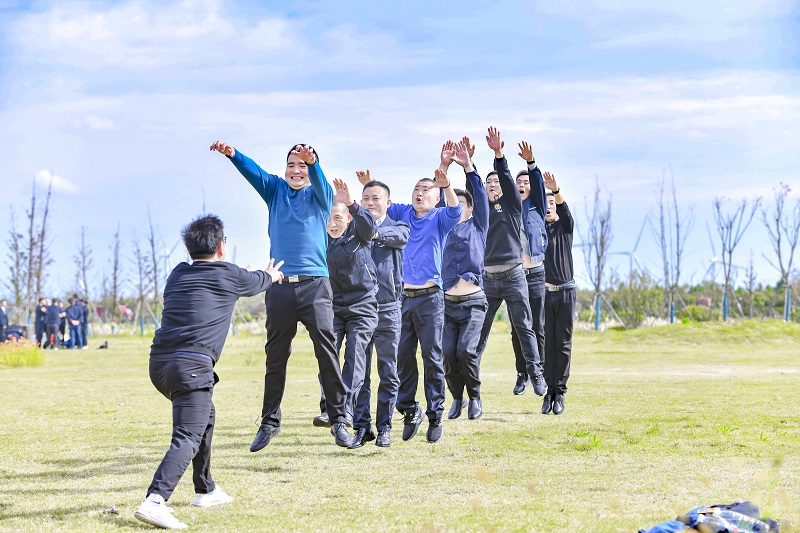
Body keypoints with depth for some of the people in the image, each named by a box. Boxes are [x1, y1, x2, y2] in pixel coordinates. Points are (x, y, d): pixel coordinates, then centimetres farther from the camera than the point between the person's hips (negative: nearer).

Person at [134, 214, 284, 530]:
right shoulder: (230, 275, 7)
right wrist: (271, 276, 55)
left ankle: (205, 491, 35)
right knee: (187, 438, -15)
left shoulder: (178, 275, 21)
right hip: (192, 366, -7)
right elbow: (257, 283, 30)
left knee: (205, 416, 28)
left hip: (159, 363, 7)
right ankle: (155, 500, -35)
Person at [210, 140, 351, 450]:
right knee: (275, 356, 7)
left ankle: (338, 420, -1)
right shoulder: (275, 190, 14)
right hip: (280, 285, 2)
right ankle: (270, 422, 15)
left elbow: (320, 182, -15)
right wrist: (232, 154, -23)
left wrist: (312, 162, -39)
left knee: (327, 351, -6)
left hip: (315, 285, -2)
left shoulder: (319, 195, 7)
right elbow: (253, 172, -3)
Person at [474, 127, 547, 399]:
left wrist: (498, 154, -22)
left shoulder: (512, 204, 6)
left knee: (524, 328, 1)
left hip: (513, 276, -2)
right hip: (488, 278, 2)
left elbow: (508, 179, -8)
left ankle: (536, 373, 5)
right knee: (480, 330, 3)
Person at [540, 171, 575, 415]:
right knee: (546, 343, 0)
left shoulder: (565, 226, 7)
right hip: (542, 292, 1)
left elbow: (564, 208, -12)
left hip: (565, 291, 0)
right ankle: (548, 393, 3)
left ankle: (560, 392, 4)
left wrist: (555, 190, -34)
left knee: (563, 344, 1)